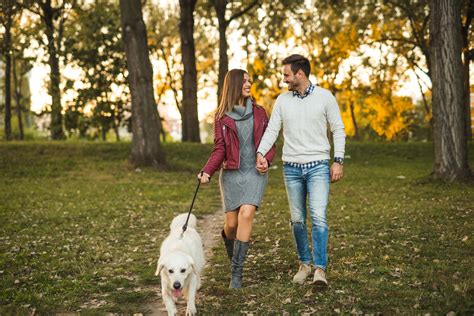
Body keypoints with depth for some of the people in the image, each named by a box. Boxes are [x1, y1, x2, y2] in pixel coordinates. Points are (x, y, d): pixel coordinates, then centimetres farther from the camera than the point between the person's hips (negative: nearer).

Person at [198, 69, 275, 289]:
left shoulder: (258, 112, 8)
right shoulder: (222, 116, 3)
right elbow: (219, 149, 1)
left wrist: (266, 159, -7)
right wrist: (207, 172, -13)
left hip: (255, 172, 0)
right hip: (232, 173, 0)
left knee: (246, 215, -19)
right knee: (232, 223, 0)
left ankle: (236, 271, -13)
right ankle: (229, 242, 38)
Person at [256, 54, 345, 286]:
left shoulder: (324, 97, -2)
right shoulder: (282, 99, 6)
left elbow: (338, 130, 1)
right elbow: (272, 129, 4)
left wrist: (338, 161, -7)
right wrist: (261, 153, -13)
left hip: (318, 166, -3)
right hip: (291, 168, 3)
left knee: (318, 217, -15)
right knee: (297, 220, 9)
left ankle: (320, 268, -11)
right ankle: (304, 263, 24)